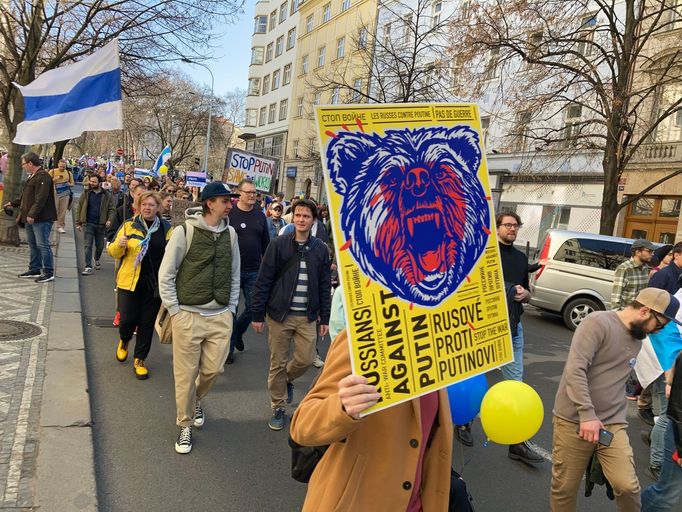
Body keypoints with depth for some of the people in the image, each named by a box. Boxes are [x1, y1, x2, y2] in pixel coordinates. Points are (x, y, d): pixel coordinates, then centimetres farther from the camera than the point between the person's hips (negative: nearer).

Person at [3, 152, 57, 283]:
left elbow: (41, 199, -24)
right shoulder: (32, 177, 19)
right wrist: (13, 203, 31)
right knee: (33, 244, 15)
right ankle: (34, 270, 24)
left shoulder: (43, 177, -15)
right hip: (31, 218, 11)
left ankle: (49, 273, -4)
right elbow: (25, 196, 30)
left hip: (41, 218, -11)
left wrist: (32, 214, -26)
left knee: (42, 244, -8)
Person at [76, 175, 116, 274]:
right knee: (88, 245, -6)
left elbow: (112, 209, 2)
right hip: (88, 223, -1)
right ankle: (88, 267, -4)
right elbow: (79, 208, 5)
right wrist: (78, 222, 1)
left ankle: (97, 260, 40)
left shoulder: (107, 195, 2)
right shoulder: (86, 193, 3)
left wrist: (110, 220, -15)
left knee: (100, 246, 13)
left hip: (101, 224, 1)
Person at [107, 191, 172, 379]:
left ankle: (139, 360, 22)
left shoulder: (167, 228, 2)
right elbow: (114, 252, 4)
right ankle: (124, 341, 37)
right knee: (127, 319, 1)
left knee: (147, 323, 7)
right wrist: (120, 245, -18)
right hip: (130, 281, -1)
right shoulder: (129, 226, 0)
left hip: (155, 283, 1)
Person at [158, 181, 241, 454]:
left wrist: (231, 308, 9)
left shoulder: (230, 233, 5)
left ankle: (195, 400, 39)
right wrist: (175, 311, -5)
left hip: (221, 316, 4)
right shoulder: (185, 231, -8)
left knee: (212, 369, 8)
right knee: (186, 374, 4)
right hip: (188, 315, -3)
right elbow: (166, 275, -3)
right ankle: (185, 424, 24)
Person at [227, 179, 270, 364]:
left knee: (253, 307, 6)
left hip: (254, 271, 3)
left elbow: (266, 244, 11)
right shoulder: (229, 213, -6)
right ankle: (229, 346, 22)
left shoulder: (260, 215, 7)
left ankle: (237, 332, 35)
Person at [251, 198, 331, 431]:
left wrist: (325, 318, 5)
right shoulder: (279, 244, -5)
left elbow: (325, 286, 7)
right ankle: (278, 407, 25)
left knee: (306, 359, 2)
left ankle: (288, 379, 36)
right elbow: (263, 281, -4)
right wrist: (258, 314, -6)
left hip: (307, 316, 2)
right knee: (278, 363, 7)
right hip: (279, 314, -2)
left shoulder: (320, 249, 3)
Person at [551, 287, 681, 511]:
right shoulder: (598, 322, -13)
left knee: (627, 486, -7)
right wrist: (587, 415, -24)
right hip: (573, 421, -6)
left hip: (613, 424, 6)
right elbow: (575, 369, -21)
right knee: (564, 489, 5)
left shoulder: (638, 339, 15)